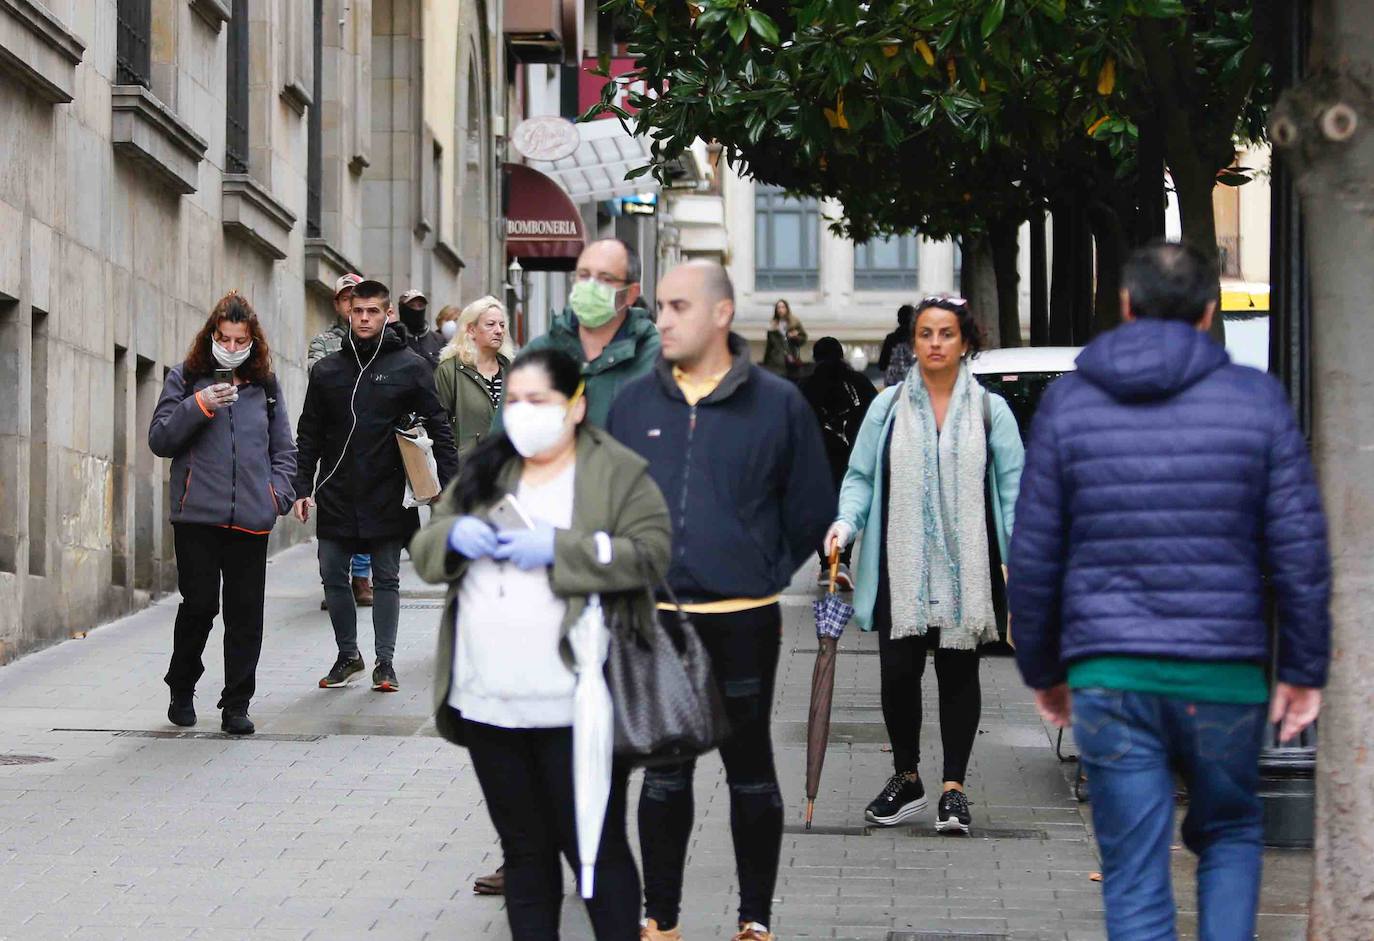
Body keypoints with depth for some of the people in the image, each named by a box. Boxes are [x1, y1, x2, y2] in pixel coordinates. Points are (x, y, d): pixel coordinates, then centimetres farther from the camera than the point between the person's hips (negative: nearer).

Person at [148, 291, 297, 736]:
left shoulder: (265, 385, 14)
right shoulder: (186, 378, 6)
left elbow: (284, 448, 19)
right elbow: (159, 439, 0)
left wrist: (278, 492, 4)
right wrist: (199, 406, -13)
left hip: (251, 517, 2)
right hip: (197, 515, -2)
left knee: (245, 612, 1)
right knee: (199, 604, -5)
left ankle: (237, 705, 8)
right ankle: (182, 690, 17)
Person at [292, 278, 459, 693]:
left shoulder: (410, 367, 0)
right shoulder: (327, 370, 7)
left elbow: (439, 429, 0)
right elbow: (308, 435, 10)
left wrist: (450, 486, -7)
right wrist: (302, 487, 2)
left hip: (387, 499, -3)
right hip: (336, 498, 3)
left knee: (386, 580, 4)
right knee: (333, 577, 6)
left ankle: (385, 662, 12)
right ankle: (348, 655, 21)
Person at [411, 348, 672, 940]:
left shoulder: (619, 472, -1)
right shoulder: (483, 470, 15)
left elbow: (651, 553, -13)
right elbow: (424, 550, 15)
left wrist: (558, 548, -20)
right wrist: (454, 535, -8)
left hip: (572, 707, -5)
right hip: (488, 703, 5)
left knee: (595, 847, 0)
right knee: (525, 849, 14)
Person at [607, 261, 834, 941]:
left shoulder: (778, 404, -2)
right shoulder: (634, 404, 5)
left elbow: (812, 514, 5)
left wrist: (766, 576, 3)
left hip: (743, 624, -2)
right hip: (655, 625, 2)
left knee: (750, 773, 7)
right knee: (663, 775, 9)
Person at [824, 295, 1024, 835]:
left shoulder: (989, 411, 5)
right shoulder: (888, 407, 7)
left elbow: (1013, 485, 4)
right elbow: (860, 476, 9)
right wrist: (846, 520, -10)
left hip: (964, 567, 0)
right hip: (901, 566, 1)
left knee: (958, 673, 5)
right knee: (897, 671, 0)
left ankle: (953, 789, 11)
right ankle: (906, 780, 18)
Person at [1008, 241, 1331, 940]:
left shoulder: (1067, 403, 1)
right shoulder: (1258, 399, -1)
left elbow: (1033, 556, 2)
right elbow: (1300, 548, -3)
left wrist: (1041, 669, 14)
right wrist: (1304, 668, 5)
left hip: (1109, 676, 0)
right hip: (1226, 673, 0)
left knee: (1135, 880, 4)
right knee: (1231, 834, 23)